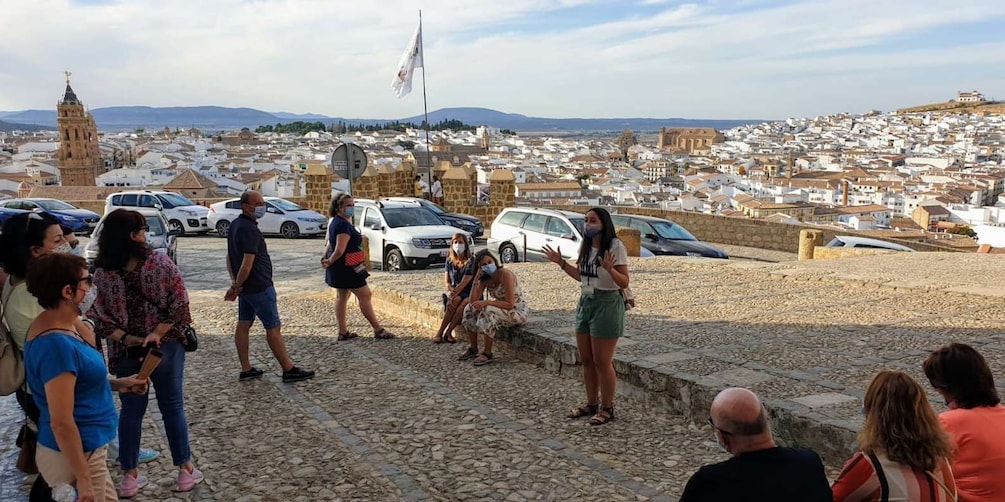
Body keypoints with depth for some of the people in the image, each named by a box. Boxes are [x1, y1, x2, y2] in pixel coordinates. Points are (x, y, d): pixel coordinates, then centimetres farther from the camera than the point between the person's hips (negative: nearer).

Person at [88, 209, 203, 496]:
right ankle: (185, 471, 20)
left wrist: (126, 339, -10)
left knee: (131, 411, 16)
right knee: (172, 407, 12)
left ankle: (129, 477, 22)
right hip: (166, 347, -1)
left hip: (124, 353, 1)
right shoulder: (159, 262, -12)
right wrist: (158, 333, -13)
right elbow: (179, 305, -14)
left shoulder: (100, 274, -8)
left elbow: (98, 317, -9)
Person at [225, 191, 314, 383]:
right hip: (259, 287, -10)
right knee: (273, 328, -4)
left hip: (246, 287, 10)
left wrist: (235, 284, 12)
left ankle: (246, 370, 18)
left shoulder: (235, 225, 10)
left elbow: (230, 257, 16)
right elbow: (247, 264, -25)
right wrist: (237, 287, -14)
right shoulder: (250, 230, -21)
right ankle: (289, 370, 2)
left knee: (243, 325, 11)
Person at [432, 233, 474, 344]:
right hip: (455, 292, 4)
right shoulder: (449, 261, 8)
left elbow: (464, 283, -17)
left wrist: (452, 297, -24)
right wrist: (451, 289, -17)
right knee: (456, 301, -32)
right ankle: (447, 333, -35)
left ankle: (447, 332, -33)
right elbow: (446, 281, 7)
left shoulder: (470, 262, -9)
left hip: (468, 293, -3)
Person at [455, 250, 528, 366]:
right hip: (502, 309, 8)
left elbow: (510, 304, -27)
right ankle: (473, 349, 6)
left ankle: (488, 353, -21)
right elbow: (473, 300, -9)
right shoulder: (485, 279, 1)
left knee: (489, 311, -32)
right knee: (470, 309, -4)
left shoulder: (505, 274, -22)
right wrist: (476, 279, -15)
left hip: (518, 311, -8)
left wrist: (487, 302, -31)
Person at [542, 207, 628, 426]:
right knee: (586, 360, 13)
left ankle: (607, 408, 14)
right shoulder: (585, 246, 9)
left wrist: (610, 269, -34)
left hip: (607, 304, -8)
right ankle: (591, 404, 27)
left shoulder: (616, 246, -14)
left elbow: (624, 283, -16)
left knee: (602, 361, -1)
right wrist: (561, 263, 14)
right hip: (585, 302, 8)